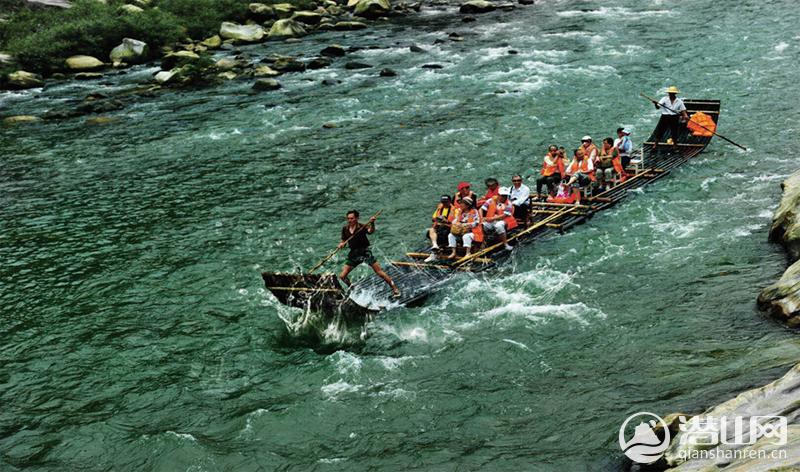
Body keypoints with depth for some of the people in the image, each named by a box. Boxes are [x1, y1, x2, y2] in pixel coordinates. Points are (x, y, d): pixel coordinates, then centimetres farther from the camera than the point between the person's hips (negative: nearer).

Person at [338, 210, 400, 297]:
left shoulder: (362, 227, -10)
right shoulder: (345, 229, 4)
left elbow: (371, 231, -30)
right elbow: (343, 241, 13)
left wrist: (372, 224, -50)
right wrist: (341, 244, -11)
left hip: (365, 251, -5)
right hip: (353, 254, 5)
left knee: (379, 272, -9)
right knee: (342, 276, 2)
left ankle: (395, 289, -1)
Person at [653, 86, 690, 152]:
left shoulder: (679, 101, 3)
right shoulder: (664, 99, -1)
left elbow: (683, 110, 3)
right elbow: (658, 107, -12)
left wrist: (685, 116, -16)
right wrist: (656, 104, -35)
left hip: (674, 118, 1)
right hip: (665, 117, -1)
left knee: (674, 133, 6)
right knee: (659, 131, -3)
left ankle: (675, 146, 24)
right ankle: (655, 145, 6)